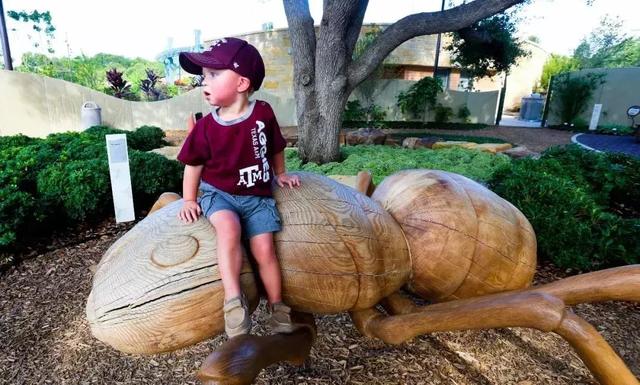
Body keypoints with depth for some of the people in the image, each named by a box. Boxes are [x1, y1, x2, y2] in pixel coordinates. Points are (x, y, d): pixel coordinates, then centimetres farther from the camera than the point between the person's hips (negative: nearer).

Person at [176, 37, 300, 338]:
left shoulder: (263, 114, -8)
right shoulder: (206, 126, -5)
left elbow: (275, 148, 10)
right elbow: (194, 164, 6)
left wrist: (280, 174, 20)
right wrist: (189, 200, 4)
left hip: (257, 196, 0)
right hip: (218, 193, 0)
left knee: (264, 250, -10)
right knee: (229, 229, -32)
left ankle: (277, 308, 10)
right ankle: (234, 300, -25)